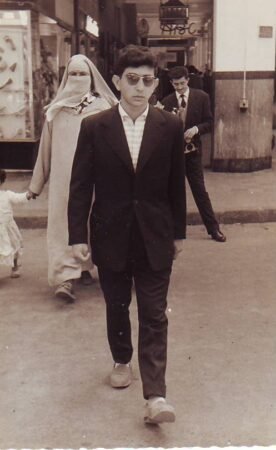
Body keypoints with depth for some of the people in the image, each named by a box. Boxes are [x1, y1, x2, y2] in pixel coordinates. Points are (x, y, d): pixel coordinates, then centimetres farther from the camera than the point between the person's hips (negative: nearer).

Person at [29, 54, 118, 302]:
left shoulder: (103, 107, 0)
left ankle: (85, 266, 28)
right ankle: (66, 277, -6)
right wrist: (36, 183, 10)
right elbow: (46, 147, 8)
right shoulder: (57, 109, 5)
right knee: (64, 224, -4)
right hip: (64, 177, 1)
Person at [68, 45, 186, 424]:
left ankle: (155, 395, 0)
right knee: (117, 307, 17)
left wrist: (178, 232, 7)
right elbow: (80, 186, -3)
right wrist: (77, 236, -7)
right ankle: (122, 361, 42)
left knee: (154, 314, 0)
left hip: (155, 237, 0)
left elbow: (176, 184, 3)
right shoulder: (94, 127, -5)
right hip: (111, 235, 1)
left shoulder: (171, 127, -3)